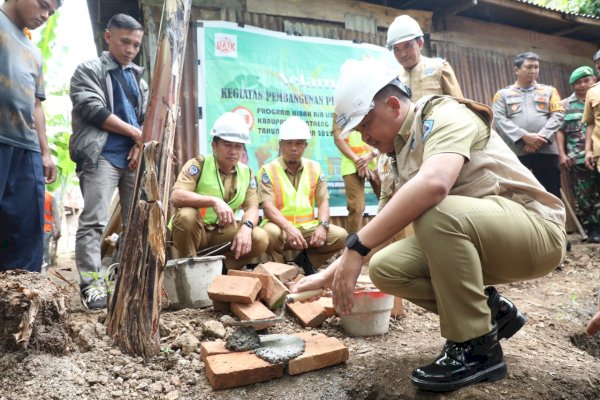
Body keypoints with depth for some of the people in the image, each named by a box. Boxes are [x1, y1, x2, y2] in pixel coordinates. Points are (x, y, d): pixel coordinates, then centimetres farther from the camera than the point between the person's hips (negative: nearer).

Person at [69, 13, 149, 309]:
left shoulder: (138, 77, 22)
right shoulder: (89, 70, 6)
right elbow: (93, 110, -8)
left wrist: (142, 145, -5)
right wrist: (135, 133, -7)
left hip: (134, 156, 5)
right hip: (102, 156, -5)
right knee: (94, 221, -11)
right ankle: (91, 283, -8)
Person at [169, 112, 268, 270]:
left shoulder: (246, 173, 2)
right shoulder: (198, 164, -12)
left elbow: (252, 207, -3)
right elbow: (176, 196, -25)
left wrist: (246, 227, -27)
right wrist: (213, 201, -39)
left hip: (222, 234, 3)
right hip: (193, 232, -3)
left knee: (260, 238, -18)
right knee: (186, 215, -35)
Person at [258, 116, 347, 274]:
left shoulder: (315, 168, 9)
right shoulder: (268, 170, -2)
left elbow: (323, 201, 5)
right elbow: (267, 206, -13)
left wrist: (323, 225, -15)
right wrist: (288, 228, -30)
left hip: (308, 228, 4)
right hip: (281, 227, -3)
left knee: (341, 235, -17)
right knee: (270, 232, -37)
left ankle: (306, 260, 3)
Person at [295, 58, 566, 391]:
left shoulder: (443, 115, -16)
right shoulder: (401, 152, 8)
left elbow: (434, 184, -38)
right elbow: (388, 222, 9)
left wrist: (356, 247, -37)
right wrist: (331, 273, 3)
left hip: (536, 228, -7)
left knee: (435, 212, -34)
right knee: (384, 267, -8)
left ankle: (477, 348, -16)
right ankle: (491, 311, 7)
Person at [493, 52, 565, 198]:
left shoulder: (549, 91, 16)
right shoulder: (503, 94, 10)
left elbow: (558, 115, 5)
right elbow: (499, 119, -3)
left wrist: (541, 137, -11)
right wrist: (524, 136, -15)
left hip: (546, 150, 2)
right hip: (516, 152, -1)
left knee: (552, 194, 4)